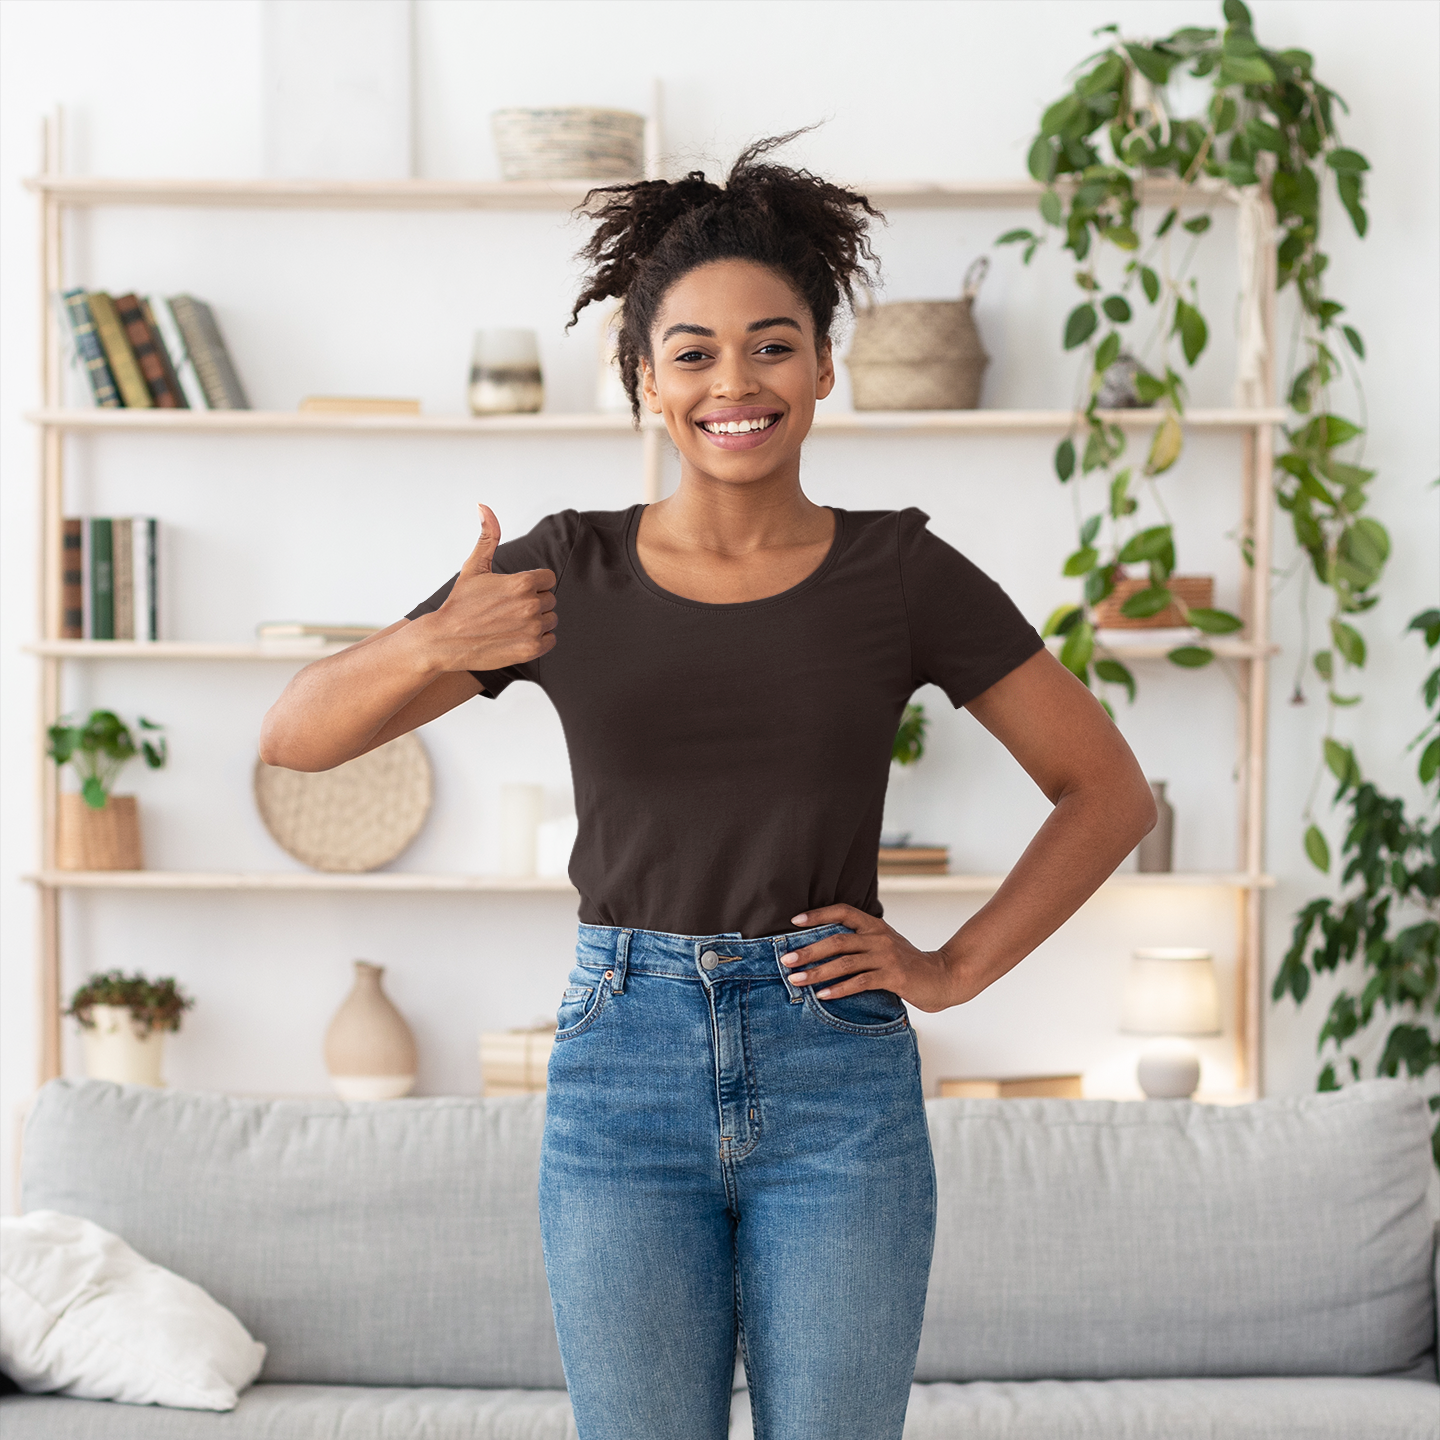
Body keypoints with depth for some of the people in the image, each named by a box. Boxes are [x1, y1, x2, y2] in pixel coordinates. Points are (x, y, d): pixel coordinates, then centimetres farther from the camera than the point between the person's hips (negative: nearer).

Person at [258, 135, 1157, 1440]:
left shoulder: (901, 575, 0)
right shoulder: (566, 574, 1)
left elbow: (1109, 791, 7)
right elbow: (296, 736, -3)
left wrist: (957, 968, -1)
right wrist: (434, 645, -22)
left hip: (839, 1083, 0)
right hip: (625, 1066, 1)